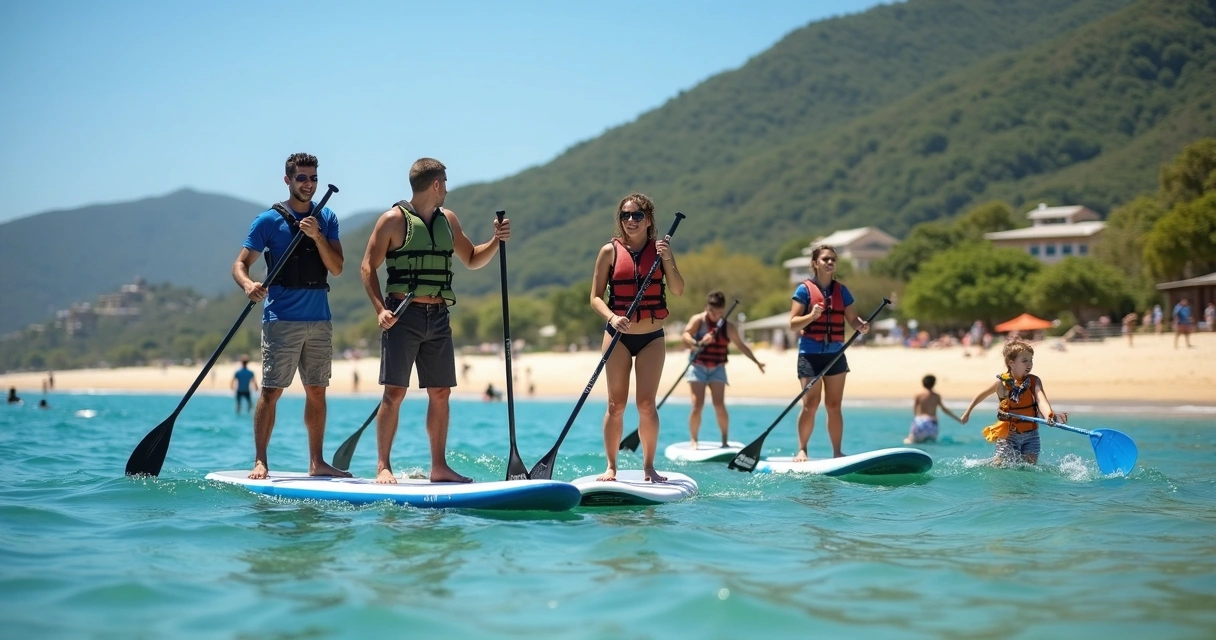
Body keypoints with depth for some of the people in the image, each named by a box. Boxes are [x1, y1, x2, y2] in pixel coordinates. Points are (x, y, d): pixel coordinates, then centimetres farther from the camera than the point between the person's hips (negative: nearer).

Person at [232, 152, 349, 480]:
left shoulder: (327, 219, 10)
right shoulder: (269, 220, -1)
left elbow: (337, 268, 2)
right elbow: (240, 264, -3)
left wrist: (317, 235, -13)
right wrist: (249, 285, -25)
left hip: (319, 321, 4)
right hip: (282, 320, -4)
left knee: (317, 392, 8)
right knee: (271, 391, -7)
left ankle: (316, 463, 15)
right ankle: (260, 462, -3)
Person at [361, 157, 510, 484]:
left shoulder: (448, 219, 14)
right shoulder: (394, 219, -4)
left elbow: (472, 259, 24)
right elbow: (369, 266, -4)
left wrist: (496, 241, 5)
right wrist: (380, 308, -16)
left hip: (438, 317, 6)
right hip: (403, 316, -6)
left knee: (440, 393, 6)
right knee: (395, 392, -7)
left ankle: (439, 467, 13)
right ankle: (383, 466, -2)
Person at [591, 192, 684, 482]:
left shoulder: (660, 249, 2)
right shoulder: (610, 251, -2)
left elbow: (678, 291, -6)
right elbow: (595, 297, -3)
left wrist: (667, 260, -19)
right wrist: (611, 317, -21)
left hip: (652, 338, 1)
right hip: (617, 336, 0)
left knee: (646, 403, -3)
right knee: (616, 404, 0)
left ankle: (649, 466, 8)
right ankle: (611, 467, 7)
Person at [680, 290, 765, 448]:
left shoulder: (729, 327, 2)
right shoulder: (698, 320, -5)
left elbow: (741, 345, 13)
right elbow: (685, 336, -20)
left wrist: (756, 361, 13)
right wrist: (698, 343, -38)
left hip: (717, 369, 2)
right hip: (698, 367, -2)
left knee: (720, 405, -10)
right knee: (697, 406, -10)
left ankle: (725, 441, 1)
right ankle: (693, 440, 1)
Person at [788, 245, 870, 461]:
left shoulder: (841, 290, 10)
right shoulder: (805, 289, -2)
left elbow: (852, 319, 11)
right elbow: (793, 324, -6)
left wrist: (861, 326, -11)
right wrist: (812, 316, -23)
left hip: (836, 354, 4)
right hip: (810, 354, -4)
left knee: (834, 406, 5)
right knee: (810, 404, -7)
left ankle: (837, 452, 10)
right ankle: (801, 450, 5)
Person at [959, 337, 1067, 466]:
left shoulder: (1034, 381, -6)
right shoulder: (1002, 382, -10)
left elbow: (1041, 400, -26)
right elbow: (980, 396, 8)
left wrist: (1050, 415, -46)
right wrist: (967, 413, 15)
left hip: (1031, 435, 2)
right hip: (1008, 435, -2)